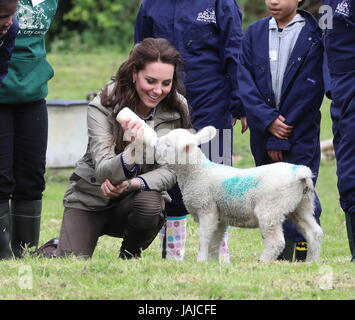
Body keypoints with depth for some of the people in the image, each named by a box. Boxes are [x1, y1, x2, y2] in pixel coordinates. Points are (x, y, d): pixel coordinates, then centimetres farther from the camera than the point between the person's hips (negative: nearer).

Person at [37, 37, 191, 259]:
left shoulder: (177, 109, -10)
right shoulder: (103, 106, -18)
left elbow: (171, 170, -10)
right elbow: (103, 171, -27)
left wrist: (132, 184, -30)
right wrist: (132, 152, -49)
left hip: (139, 195, 2)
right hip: (90, 198, -2)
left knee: (149, 205, -33)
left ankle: (129, 256, -1)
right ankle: (54, 249, 20)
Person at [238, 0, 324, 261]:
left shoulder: (314, 35, -6)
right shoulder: (255, 33, 8)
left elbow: (308, 90, -9)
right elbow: (245, 81, 1)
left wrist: (282, 139, -11)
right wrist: (268, 120, -13)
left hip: (300, 133, -4)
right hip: (263, 130, 4)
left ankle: (305, 257, -10)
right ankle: (278, 257, 12)